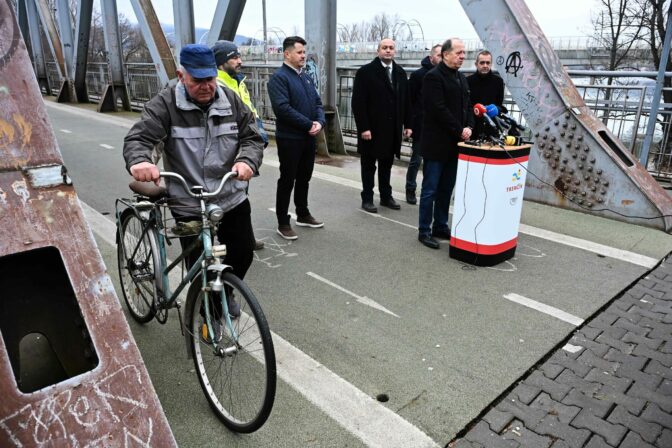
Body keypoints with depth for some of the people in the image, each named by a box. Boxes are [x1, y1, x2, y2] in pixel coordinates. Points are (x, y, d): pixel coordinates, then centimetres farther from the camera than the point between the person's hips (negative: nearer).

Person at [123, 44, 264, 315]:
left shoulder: (230, 101, 2)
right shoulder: (165, 104, -7)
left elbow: (253, 137, 0)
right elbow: (138, 138, -15)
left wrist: (247, 160, -23)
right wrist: (139, 161, -39)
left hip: (233, 198, 4)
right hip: (190, 204, -3)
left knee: (243, 252, 11)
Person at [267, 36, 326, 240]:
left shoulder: (306, 77, 14)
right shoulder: (279, 77, -11)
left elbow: (318, 103, 13)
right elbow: (283, 108, -22)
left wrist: (320, 122, -8)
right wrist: (309, 124, -20)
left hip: (309, 138, 7)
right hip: (289, 139, -7)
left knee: (304, 179, 17)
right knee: (287, 181, 1)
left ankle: (303, 215, 31)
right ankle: (283, 223, 12)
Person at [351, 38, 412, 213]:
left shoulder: (400, 73, 11)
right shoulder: (365, 72, -5)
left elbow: (406, 101, 13)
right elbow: (358, 102, -11)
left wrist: (407, 124, 7)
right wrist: (363, 128, -17)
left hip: (392, 129, 5)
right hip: (372, 129, -4)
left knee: (387, 164, 13)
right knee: (369, 165, 6)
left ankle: (386, 196, 23)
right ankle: (367, 199, 15)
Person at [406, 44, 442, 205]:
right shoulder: (418, 74, -2)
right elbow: (409, 99, -5)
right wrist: (410, 123, -10)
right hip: (421, 126, -3)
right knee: (416, 159, 5)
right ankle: (410, 190, 18)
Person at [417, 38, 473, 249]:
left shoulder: (462, 78, 16)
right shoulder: (433, 77, -10)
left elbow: (467, 106, 17)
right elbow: (439, 109, -18)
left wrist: (469, 127, -2)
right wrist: (459, 131, -15)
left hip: (454, 143, 8)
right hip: (436, 143, -8)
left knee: (446, 189, 13)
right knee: (430, 190, 0)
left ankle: (441, 226, 24)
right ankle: (424, 231, 9)